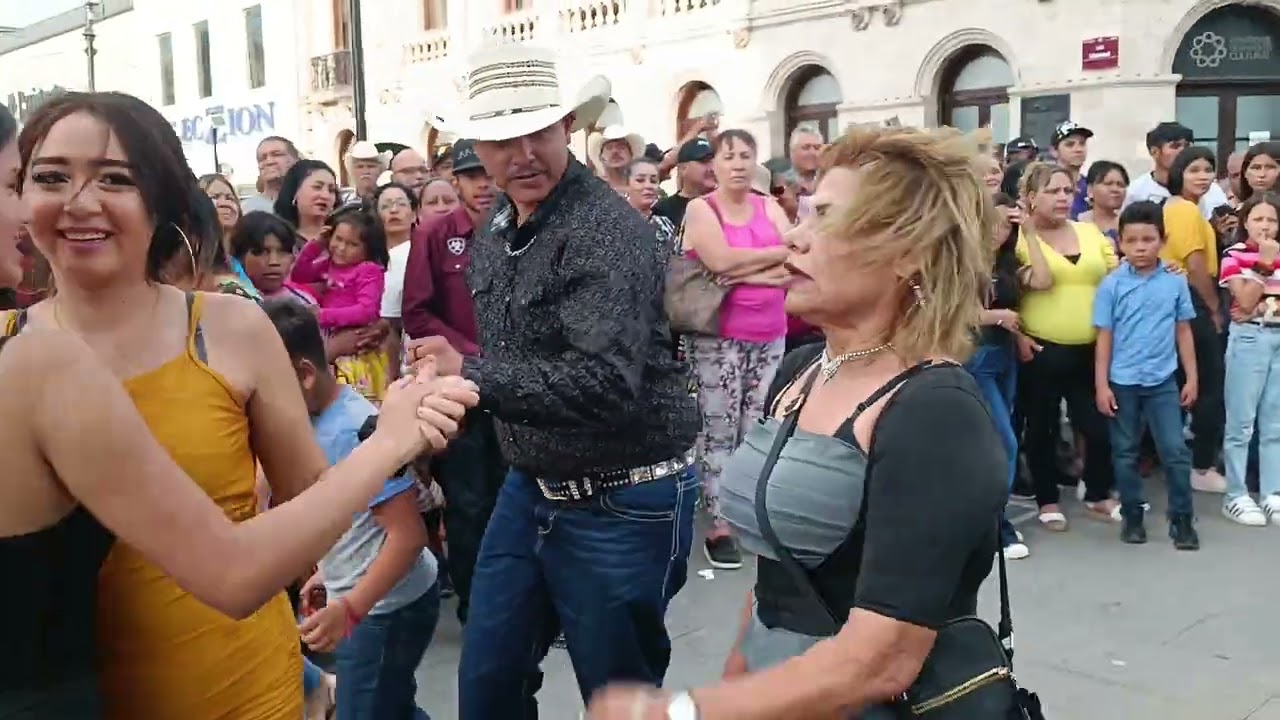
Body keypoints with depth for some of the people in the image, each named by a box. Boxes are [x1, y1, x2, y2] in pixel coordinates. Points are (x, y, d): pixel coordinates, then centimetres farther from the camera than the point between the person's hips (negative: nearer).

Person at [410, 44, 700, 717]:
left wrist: (469, 373, -28)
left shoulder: (608, 231, -21)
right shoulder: (494, 229, 6)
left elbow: (607, 382, -32)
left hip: (619, 506, -8)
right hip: (528, 488, 8)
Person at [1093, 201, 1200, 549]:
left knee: (1175, 451, 1)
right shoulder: (1111, 285, -5)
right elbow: (1104, 338, -2)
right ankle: (1132, 517, 23)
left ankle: (1182, 519, 13)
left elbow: (1183, 331, 7)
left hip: (1163, 381, 1)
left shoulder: (1176, 283, -1)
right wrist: (1101, 385, -4)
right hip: (1122, 382, 0)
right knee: (1125, 453, 10)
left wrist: (1191, 378, 6)